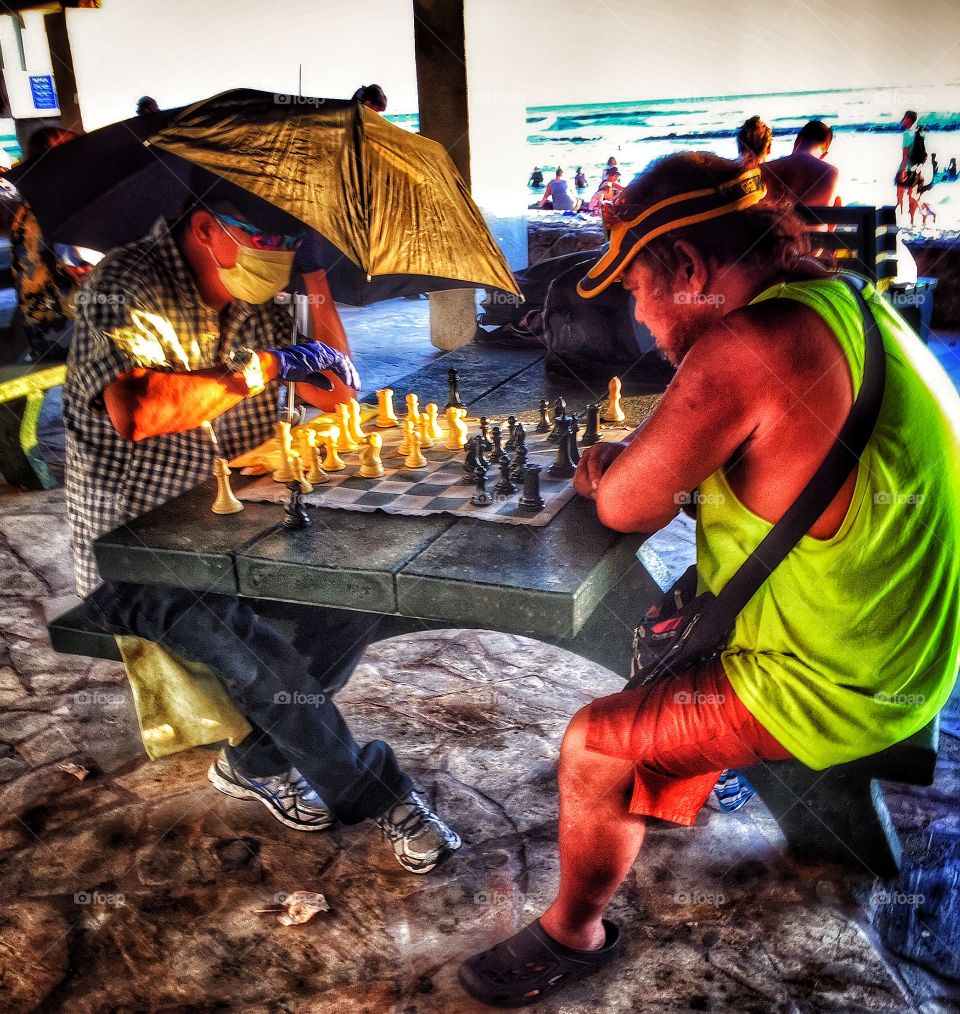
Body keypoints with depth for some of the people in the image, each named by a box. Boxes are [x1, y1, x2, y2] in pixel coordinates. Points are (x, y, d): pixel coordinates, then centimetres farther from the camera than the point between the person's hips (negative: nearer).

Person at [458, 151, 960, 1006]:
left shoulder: (748, 343, -28)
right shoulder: (847, 303, 2)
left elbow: (628, 507, -21)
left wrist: (609, 472, 2)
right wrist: (634, 461, 2)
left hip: (832, 692, -9)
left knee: (594, 745, -2)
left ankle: (573, 935, 23)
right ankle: (681, 776, 49)